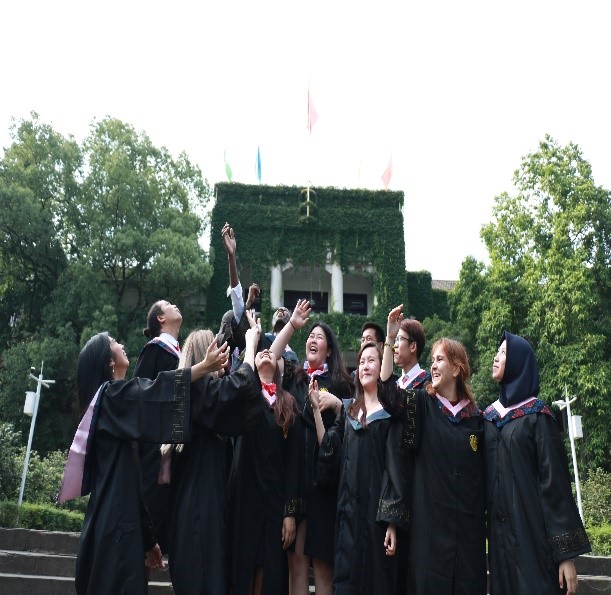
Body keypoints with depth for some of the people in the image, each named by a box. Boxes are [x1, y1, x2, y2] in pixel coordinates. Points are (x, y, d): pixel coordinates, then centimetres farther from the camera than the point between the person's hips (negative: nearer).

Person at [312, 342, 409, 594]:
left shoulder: (391, 411, -3)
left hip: (377, 508, -4)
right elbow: (328, 449, 5)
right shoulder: (348, 408, 13)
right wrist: (316, 408, -3)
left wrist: (393, 521, -13)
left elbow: (396, 467, -8)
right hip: (348, 507, 5)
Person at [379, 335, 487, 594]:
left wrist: (484, 516, 8)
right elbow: (387, 389, -16)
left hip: (468, 525, 2)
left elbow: (483, 473, 9)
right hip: (429, 521, -1)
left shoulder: (476, 417, 5)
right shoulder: (422, 405, 2)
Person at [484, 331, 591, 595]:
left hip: (532, 527, -5)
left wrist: (566, 552, -14)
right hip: (499, 531, 5)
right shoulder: (489, 415, 10)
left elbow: (554, 479, -11)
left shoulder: (537, 415, -7)